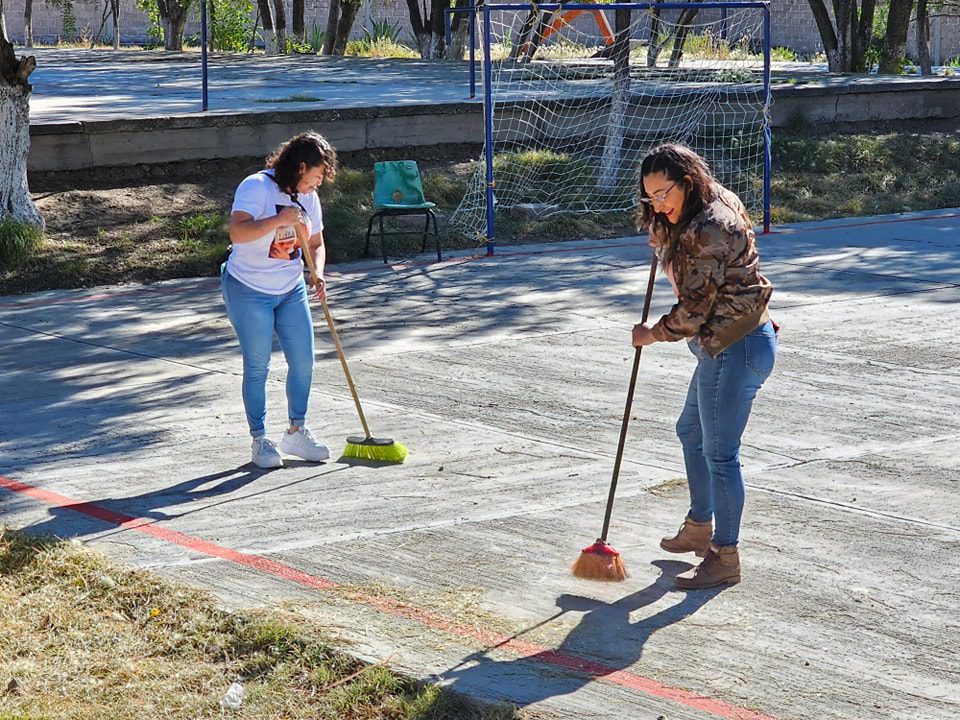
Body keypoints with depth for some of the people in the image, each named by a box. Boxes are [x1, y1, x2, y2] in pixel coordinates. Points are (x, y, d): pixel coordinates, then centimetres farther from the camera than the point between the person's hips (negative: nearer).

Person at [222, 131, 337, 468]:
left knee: (303, 362, 4)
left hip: (291, 290, 7)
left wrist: (317, 275, -6)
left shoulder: (308, 197, 5)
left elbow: (315, 244, 13)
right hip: (249, 291, -7)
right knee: (257, 367, -1)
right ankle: (260, 440, 10)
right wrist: (280, 219, -39)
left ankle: (296, 432, 20)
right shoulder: (256, 187, -19)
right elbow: (237, 232, -33)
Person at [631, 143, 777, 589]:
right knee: (691, 432, 24)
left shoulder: (707, 231, -23)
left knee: (719, 452, -4)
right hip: (722, 346, 12)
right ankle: (699, 528, 39)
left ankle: (725, 558, 5)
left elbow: (693, 310, -20)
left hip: (736, 348, -12)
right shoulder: (698, 219, 11)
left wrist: (653, 334, -4)